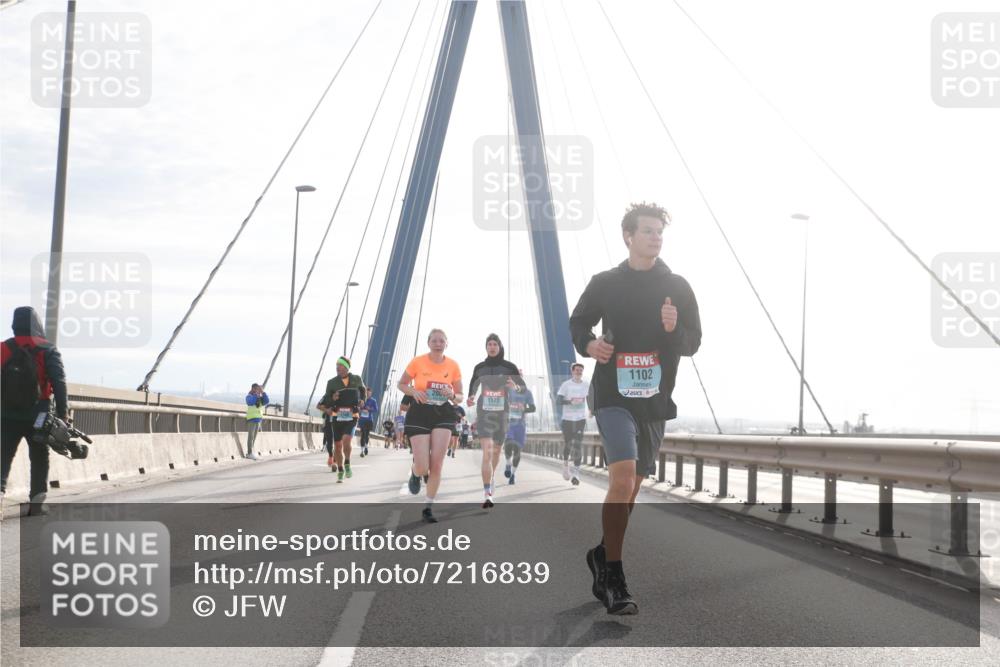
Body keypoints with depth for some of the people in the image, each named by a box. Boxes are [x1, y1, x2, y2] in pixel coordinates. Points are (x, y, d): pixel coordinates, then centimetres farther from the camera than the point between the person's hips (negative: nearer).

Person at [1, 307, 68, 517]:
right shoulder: (48, 351, -3)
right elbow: (59, 383, -11)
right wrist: (62, 414, -10)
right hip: (38, 416, -1)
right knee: (39, 459, 13)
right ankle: (37, 503, 10)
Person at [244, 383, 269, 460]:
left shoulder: (260, 397, 13)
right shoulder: (249, 396, -3)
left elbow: (267, 401, -2)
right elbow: (250, 402, -23)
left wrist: (263, 392, -10)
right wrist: (256, 394, -21)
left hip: (259, 419, 6)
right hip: (251, 419, -6)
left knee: (254, 437, 6)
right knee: (251, 436, -8)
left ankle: (249, 453, 10)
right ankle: (250, 453, -9)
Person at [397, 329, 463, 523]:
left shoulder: (453, 366, 1)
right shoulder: (417, 362, -6)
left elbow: (459, 397, 9)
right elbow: (401, 384, 7)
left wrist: (452, 395, -15)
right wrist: (414, 392, -14)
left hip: (443, 415, 2)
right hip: (420, 414, -2)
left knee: (437, 465, -6)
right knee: (422, 468, -9)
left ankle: (428, 508, 10)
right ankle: (415, 473, 30)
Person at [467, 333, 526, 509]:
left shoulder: (509, 367, -1)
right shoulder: (479, 367, 3)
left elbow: (523, 387, -1)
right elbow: (473, 385, 19)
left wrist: (516, 387, -24)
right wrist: (471, 398, -2)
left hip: (502, 413, 2)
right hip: (484, 413, -2)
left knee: (497, 451, 19)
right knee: (487, 451, -19)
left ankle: (491, 478, 50)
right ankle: (487, 494, -26)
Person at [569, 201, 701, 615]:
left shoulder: (678, 288, 6)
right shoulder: (605, 284, 3)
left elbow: (693, 343, 7)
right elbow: (578, 322, 15)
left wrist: (675, 330, -15)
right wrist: (588, 344, -7)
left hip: (656, 399, 4)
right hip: (614, 396, -3)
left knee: (633, 485, 13)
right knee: (622, 477, -20)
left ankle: (603, 554, 34)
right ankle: (612, 578, -14)